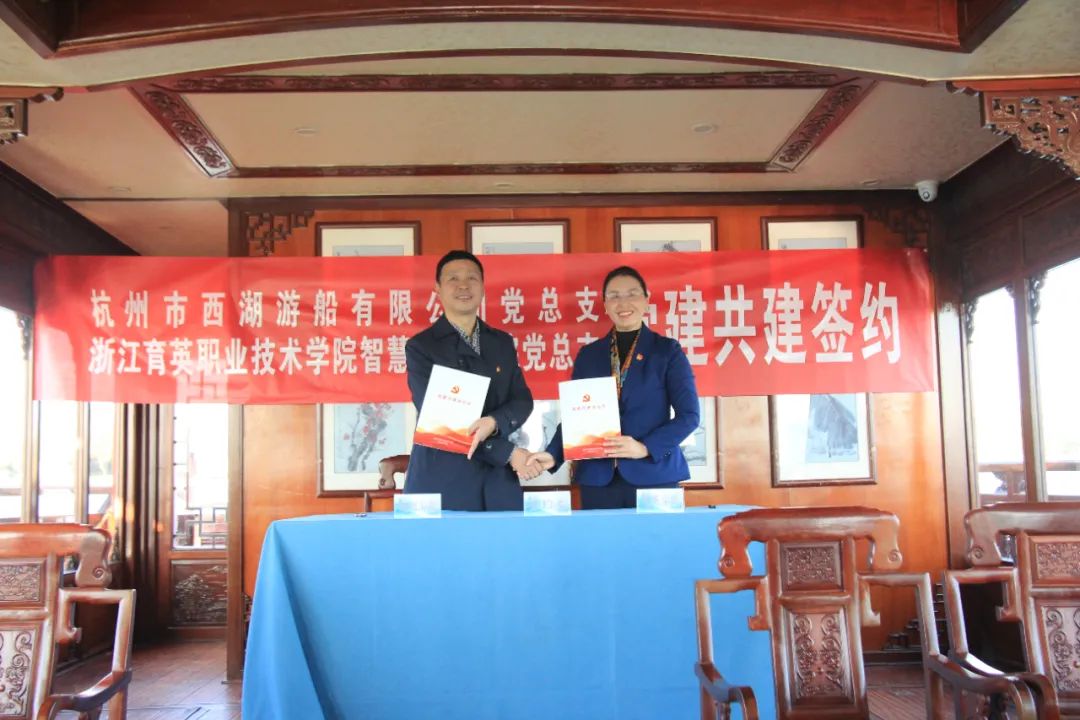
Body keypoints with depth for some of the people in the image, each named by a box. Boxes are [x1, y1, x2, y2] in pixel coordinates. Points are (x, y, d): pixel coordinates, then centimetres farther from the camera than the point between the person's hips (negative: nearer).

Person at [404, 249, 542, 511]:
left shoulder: (503, 343, 14)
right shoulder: (420, 346, -1)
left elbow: (522, 400, 6)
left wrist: (493, 422, -18)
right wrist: (508, 452, -13)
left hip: (499, 483, 4)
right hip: (441, 483, -3)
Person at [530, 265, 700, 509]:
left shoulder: (667, 350, 3)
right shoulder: (588, 354, 10)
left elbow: (689, 414, -3)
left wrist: (645, 448, -15)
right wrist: (553, 455, -6)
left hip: (654, 475, -2)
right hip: (598, 478, 2)